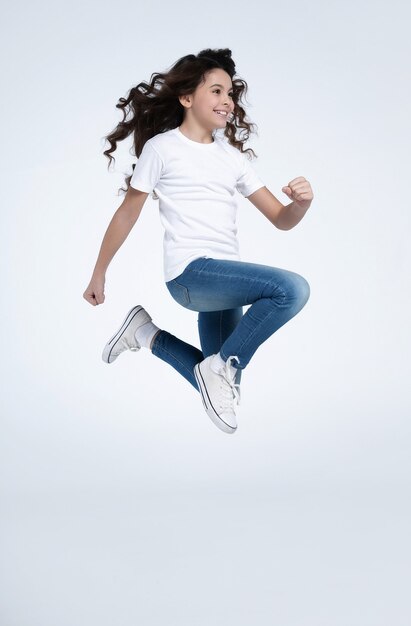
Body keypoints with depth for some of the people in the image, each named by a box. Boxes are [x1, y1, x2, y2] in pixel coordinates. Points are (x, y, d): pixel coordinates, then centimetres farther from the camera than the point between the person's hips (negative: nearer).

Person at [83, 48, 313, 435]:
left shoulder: (233, 155, 14)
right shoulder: (161, 148, 0)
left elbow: (280, 219, 11)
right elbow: (127, 214, 5)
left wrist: (301, 204, -12)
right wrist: (99, 274, 8)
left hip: (224, 277, 7)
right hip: (190, 272, -6)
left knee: (220, 390, 9)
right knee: (292, 289, -27)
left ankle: (149, 335, 23)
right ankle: (222, 365, -10)